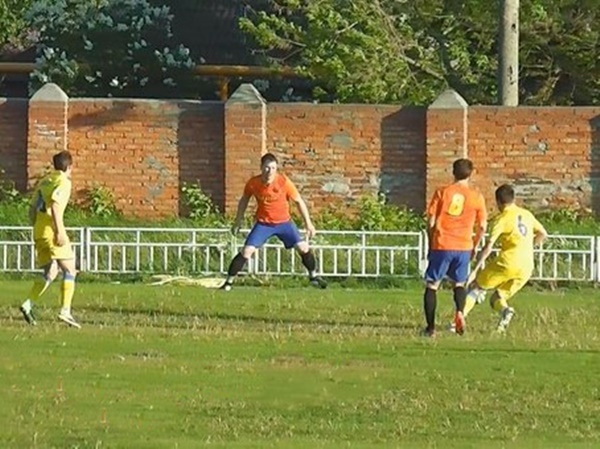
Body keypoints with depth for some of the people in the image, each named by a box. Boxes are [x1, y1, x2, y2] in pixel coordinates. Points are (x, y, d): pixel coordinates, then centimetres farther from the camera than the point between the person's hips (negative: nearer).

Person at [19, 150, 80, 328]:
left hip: (39, 232, 8)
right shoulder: (63, 181, -6)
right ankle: (65, 310, -15)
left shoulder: (45, 181, 19)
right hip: (51, 231, -8)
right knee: (69, 270, -4)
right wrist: (59, 231, -24)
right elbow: (54, 206, -21)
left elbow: (32, 208, 19)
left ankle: (29, 304, 0)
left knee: (50, 273, 15)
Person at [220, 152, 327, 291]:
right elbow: (244, 200, 6)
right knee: (246, 251, -14)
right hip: (263, 223, 0)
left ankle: (313, 276, 18)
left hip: (284, 222, 0)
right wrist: (238, 221, 10)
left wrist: (308, 223, -6)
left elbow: (299, 201, -8)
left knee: (303, 247, -7)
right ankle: (229, 282, -5)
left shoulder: (284, 182, -20)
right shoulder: (253, 183, -15)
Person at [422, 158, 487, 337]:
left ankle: (430, 327, 3)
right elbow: (482, 227, 5)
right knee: (459, 284, 21)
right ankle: (459, 311, -7)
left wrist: (431, 245, 10)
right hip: (464, 247, 2)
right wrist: (474, 246, 20)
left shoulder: (442, 193, -1)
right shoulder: (476, 197, 2)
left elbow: (431, 222, -2)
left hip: (442, 246, -2)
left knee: (432, 285, 9)